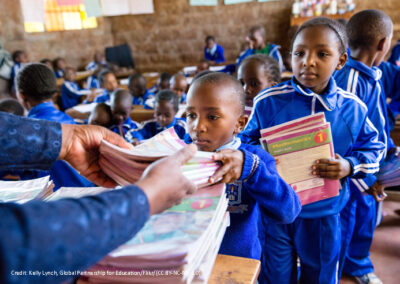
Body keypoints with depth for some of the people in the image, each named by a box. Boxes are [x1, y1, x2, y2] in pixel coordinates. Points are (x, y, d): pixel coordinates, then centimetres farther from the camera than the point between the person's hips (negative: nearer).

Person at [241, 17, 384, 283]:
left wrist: (350, 166, -13)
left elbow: (372, 148, 6)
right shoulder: (267, 101, -11)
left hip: (325, 214, 2)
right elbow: (247, 142, -1)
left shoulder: (353, 108, -6)